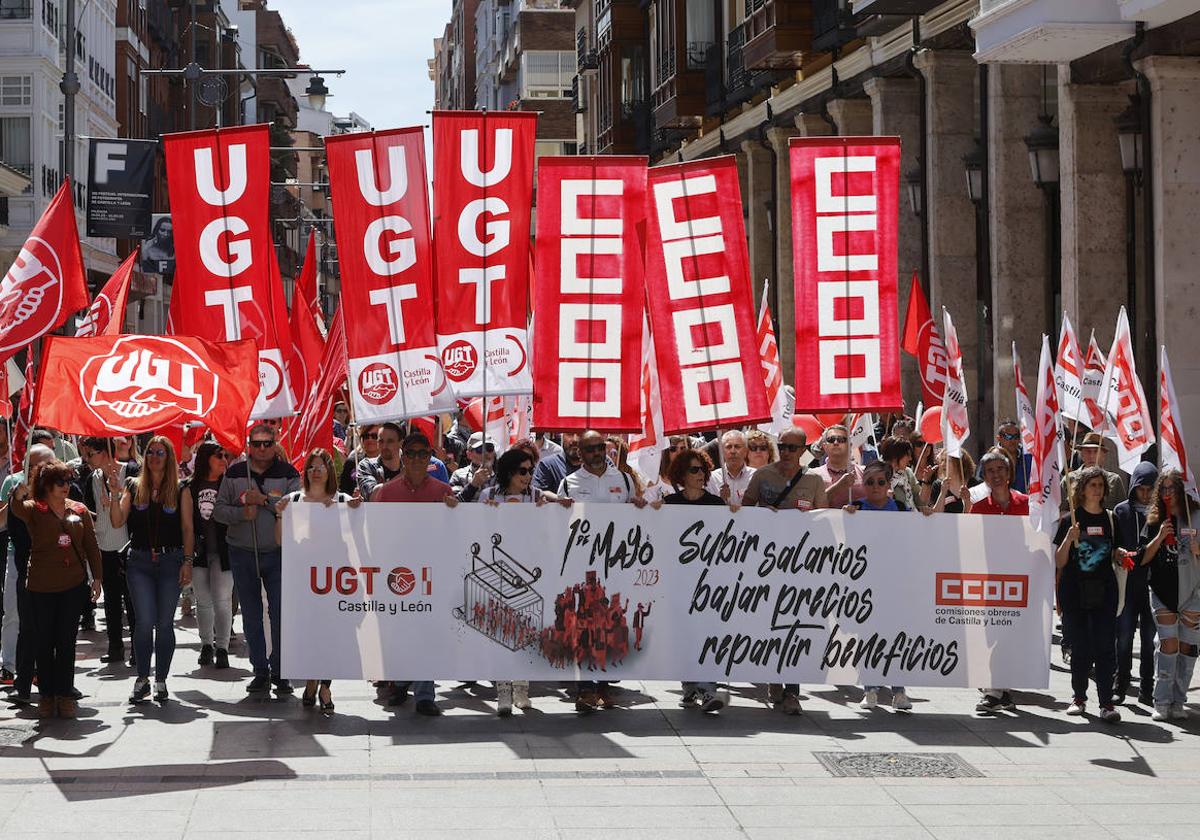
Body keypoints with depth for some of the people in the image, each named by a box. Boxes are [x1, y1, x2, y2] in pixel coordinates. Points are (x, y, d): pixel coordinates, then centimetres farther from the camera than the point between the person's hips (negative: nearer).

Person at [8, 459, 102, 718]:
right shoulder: (34, 509, -3)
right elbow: (17, 510, -26)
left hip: (74, 585, 2)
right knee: (44, 641, 4)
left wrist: (97, 577, 7)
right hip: (42, 586, -2)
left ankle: (65, 693, 11)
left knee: (67, 641, 5)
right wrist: (18, 496, -49)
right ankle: (46, 694, 12)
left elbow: (91, 546, 12)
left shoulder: (79, 510, 7)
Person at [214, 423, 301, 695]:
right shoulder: (234, 474, 5)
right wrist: (242, 512, -14)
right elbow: (219, 511, 5)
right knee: (251, 617, 7)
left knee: (281, 615, -3)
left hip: (277, 553, -2)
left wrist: (265, 500, -18)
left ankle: (279, 672, 7)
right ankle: (260, 672, 16)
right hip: (242, 553, 2)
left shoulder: (287, 474, -1)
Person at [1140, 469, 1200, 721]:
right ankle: (1162, 702, -5)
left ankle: (1178, 702, 11)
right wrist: (1159, 537, -11)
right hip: (1163, 591, 0)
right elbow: (1143, 558, 3)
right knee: (1169, 644, -9)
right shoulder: (1155, 521, 6)